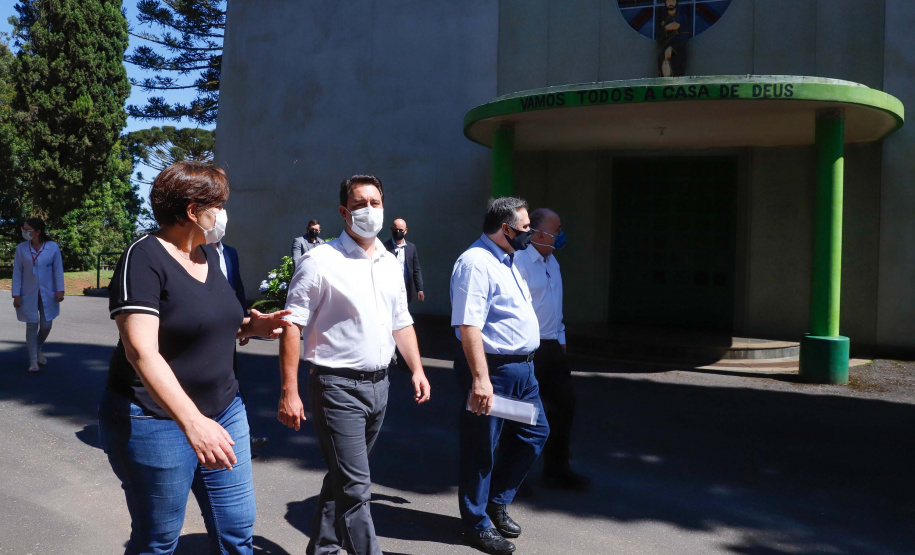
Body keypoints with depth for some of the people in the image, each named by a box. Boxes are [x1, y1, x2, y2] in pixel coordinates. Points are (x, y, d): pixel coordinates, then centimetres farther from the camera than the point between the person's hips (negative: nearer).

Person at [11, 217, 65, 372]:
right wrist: (16, 295, -5)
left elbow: (58, 270, -2)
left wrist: (60, 290, -8)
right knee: (32, 326, 1)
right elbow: (17, 273, -1)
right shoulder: (21, 248, -4)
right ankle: (33, 360, 12)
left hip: (47, 294, 0)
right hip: (28, 295, 0)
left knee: (46, 326, 6)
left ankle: (38, 350, 34)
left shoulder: (53, 247, -7)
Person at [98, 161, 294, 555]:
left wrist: (249, 326, 3)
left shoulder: (209, 255, 10)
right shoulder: (144, 258, -15)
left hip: (223, 412, 7)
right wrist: (192, 421, -36)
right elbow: (142, 352, -26)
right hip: (157, 421, -7)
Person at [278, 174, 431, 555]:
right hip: (338, 385, -7)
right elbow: (292, 327, -13)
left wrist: (417, 369, 9)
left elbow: (401, 323, 18)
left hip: (378, 384, 7)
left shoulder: (390, 264, 10)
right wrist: (289, 392, -17)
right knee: (355, 487, -6)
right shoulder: (320, 261, -10)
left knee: (343, 477, 19)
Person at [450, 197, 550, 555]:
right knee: (482, 449, 5)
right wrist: (481, 378, -31)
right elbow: (468, 327, -26)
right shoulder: (475, 263, -19)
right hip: (494, 369, -10)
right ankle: (477, 525, 21)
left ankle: (497, 501, 33)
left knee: (534, 432, 18)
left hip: (522, 368, 10)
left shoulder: (507, 261, 14)